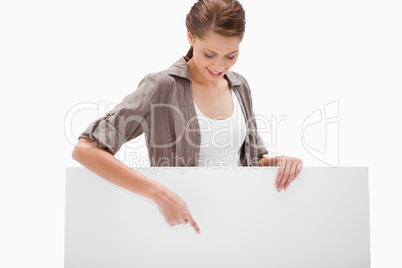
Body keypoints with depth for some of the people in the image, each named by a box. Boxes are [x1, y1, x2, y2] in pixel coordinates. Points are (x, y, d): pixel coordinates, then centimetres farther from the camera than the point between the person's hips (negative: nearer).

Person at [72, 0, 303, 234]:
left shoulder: (240, 86, 7)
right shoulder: (161, 87, -11)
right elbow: (85, 149, -19)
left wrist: (277, 161, -6)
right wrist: (160, 193, -26)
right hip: (179, 223, -4)